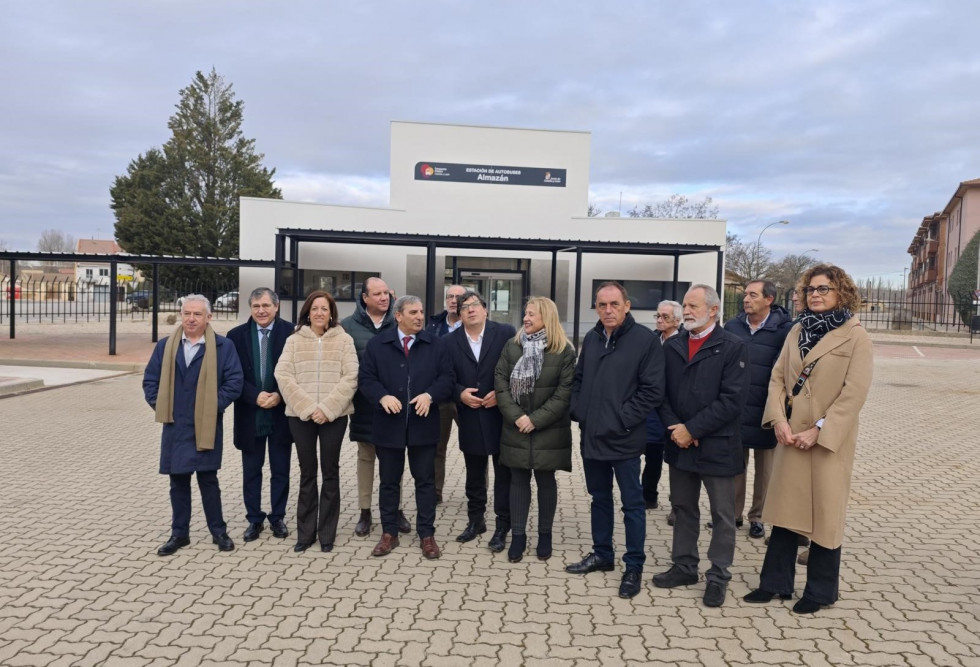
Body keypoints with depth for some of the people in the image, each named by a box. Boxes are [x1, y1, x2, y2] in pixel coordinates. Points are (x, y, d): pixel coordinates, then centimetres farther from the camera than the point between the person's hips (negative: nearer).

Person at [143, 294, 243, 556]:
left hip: (206, 426, -3)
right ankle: (179, 533, 24)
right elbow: (150, 379, 11)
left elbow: (234, 381, -7)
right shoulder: (165, 346, 7)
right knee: (178, 482, 11)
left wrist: (215, 405, -12)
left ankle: (218, 531, 19)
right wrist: (159, 404, 0)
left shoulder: (223, 346, -4)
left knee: (208, 480, 5)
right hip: (174, 426, 3)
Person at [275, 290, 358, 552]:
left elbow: (350, 377, -6)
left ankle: (327, 533, 17)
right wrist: (307, 407, -13)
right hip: (300, 415, 1)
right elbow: (283, 375, -4)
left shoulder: (344, 340, 2)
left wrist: (327, 408, -15)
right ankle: (305, 532, 20)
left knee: (330, 472, 6)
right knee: (307, 472, 9)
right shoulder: (294, 340, 5)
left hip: (334, 415, -1)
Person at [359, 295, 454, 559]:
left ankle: (427, 534, 17)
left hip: (423, 424, 0)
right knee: (389, 481, 10)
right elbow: (366, 378, 0)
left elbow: (447, 377, 1)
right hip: (389, 424, 0)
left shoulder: (436, 344, 5)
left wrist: (430, 395, -17)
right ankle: (389, 533, 22)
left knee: (425, 480, 7)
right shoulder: (377, 344, 4)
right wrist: (382, 397, -18)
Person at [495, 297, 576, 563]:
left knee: (546, 481, 9)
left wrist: (536, 419, -15)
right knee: (519, 480, 8)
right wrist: (515, 416, -13)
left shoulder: (564, 351, -6)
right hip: (516, 427, 2)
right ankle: (518, 535, 17)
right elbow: (500, 382, -2)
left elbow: (565, 392, -10)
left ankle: (545, 534, 24)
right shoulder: (512, 346, 3)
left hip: (547, 430, -2)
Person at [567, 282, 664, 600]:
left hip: (624, 439, -6)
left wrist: (620, 420, -16)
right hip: (591, 437, 6)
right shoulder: (591, 339, 9)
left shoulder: (645, 339, -10)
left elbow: (652, 390, -14)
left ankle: (634, 566, 18)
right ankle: (602, 554, 33)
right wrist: (579, 412, 3)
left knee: (632, 503, 5)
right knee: (599, 498, 18)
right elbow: (578, 380, 17)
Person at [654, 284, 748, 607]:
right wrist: (674, 428, -10)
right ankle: (684, 566, 30)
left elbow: (732, 400, -16)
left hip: (717, 445, -5)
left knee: (722, 514, 7)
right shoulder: (671, 346, 7)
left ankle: (718, 576, 21)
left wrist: (692, 429, -17)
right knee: (683, 508, 16)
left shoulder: (732, 347, -9)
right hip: (679, 444, 5)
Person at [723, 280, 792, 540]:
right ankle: (733, 513, 25)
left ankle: (757, 517, 24)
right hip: (735, 410, 3)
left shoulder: (784, 329, -8)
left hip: (765, 413, -3)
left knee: (764, 469, 11)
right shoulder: (732, 326, 2)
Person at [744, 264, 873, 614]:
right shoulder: (797, 331, 10)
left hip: (829, 439, -5)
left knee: (824, 513, 6)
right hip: (790, 436, 5)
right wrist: (779, 420, -7)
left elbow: (854, 393, -13)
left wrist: (819, 430, -17)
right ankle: (776, 582, 24)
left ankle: (821, 590, 23)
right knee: (784, 507, 11)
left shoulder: (855, 336, -7)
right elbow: (777, 377, 7)